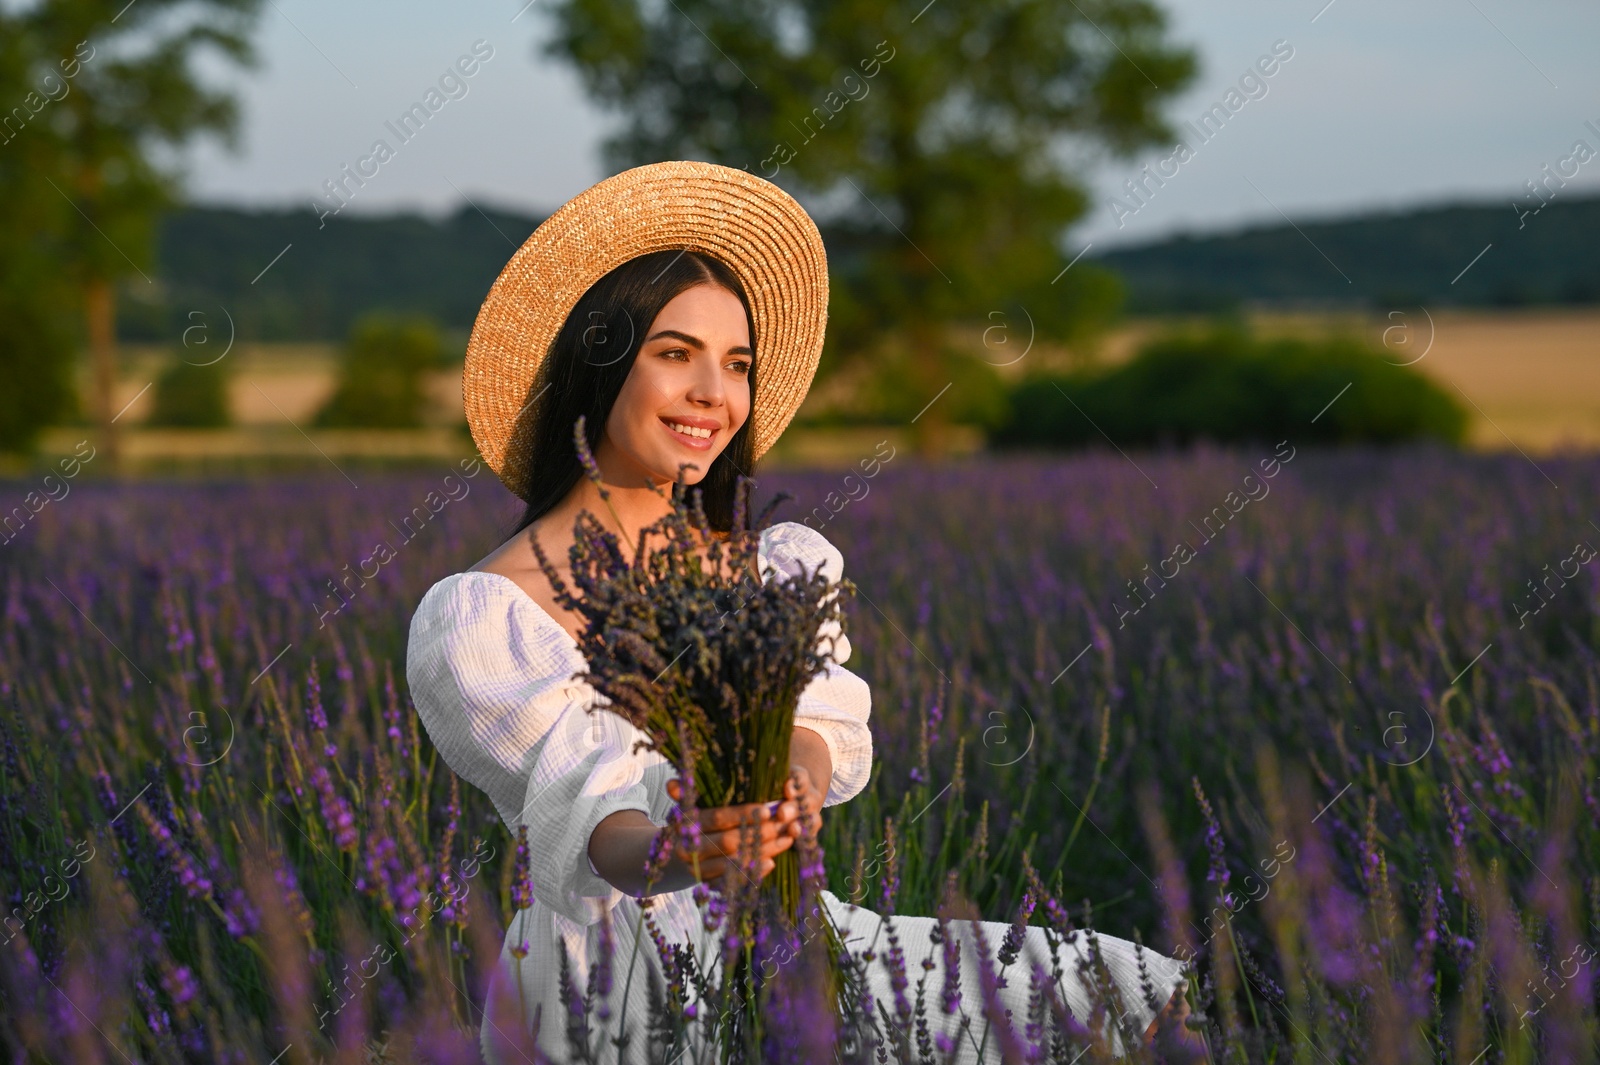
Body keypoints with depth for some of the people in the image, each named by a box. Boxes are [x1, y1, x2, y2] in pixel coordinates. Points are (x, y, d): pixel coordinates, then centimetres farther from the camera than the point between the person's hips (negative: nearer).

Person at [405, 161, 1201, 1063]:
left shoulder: (768, 571, 11)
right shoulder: (484, 617, -7)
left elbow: (822, 728, -4)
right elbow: (581, 818, -18)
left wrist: (794, 784, -28)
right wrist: (674, 856, -41)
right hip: (622, 970, -5)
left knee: (1142, 990, -13)